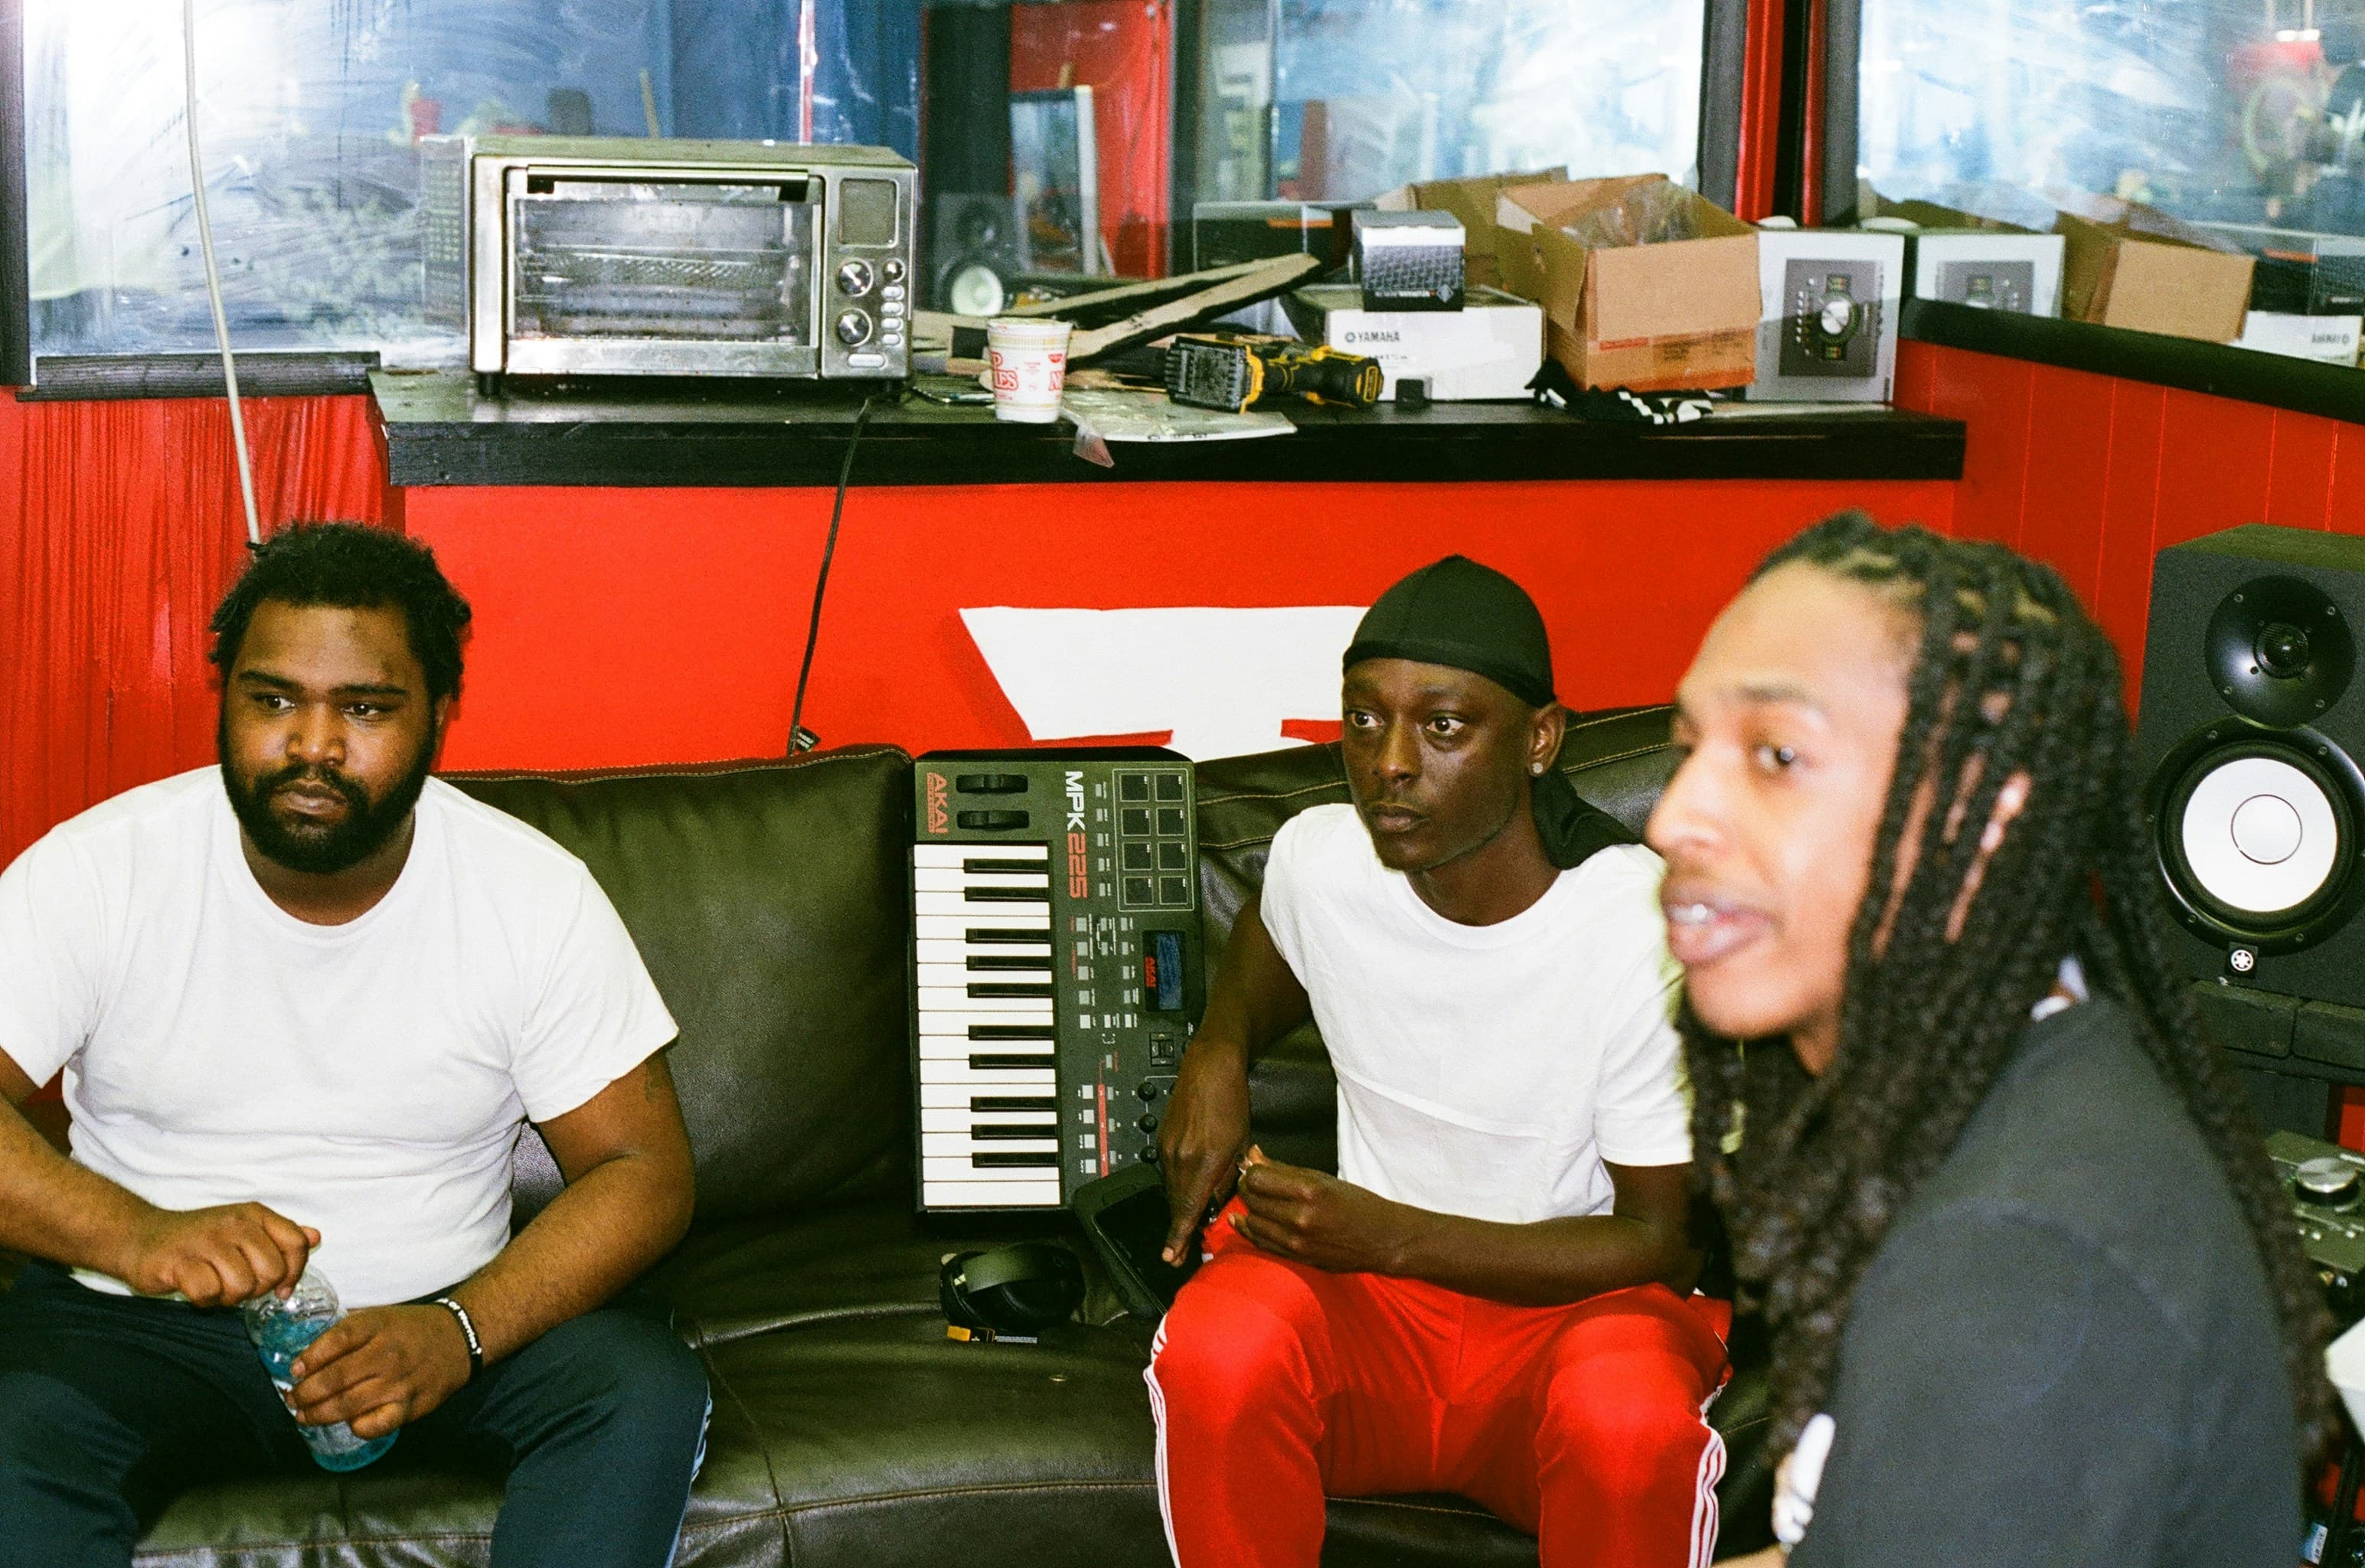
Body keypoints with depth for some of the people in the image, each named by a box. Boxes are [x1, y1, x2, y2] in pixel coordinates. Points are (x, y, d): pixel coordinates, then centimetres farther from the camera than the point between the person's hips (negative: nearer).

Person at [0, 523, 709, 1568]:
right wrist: (135, 1235, -34)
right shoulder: (97, 871, -8)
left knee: (648, 1393, -26)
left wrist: (459, 1331, -23)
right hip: (147, 1325, -1)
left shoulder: (536, 896, -6)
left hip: (434, 1318, 2)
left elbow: (642, 1168, -5)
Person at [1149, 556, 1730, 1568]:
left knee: (1629, 1417, -39)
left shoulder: (1648, 932, -18)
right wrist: (1217, 1052, 2)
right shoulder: (1320, 860, -5)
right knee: (1218, 1350, -33)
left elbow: (1665, 1242, -12)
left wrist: (1389, 1236, -21)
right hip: (1368, 1293, 3)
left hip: (1572, 1301, -2)